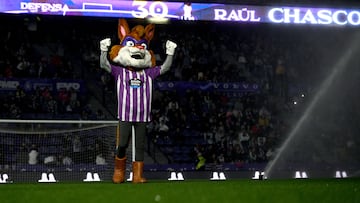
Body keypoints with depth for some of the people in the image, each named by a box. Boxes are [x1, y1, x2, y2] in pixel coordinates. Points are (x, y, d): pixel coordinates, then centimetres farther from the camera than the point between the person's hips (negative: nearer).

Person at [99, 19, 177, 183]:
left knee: (140, 146, 4)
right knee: (122, 145, -4)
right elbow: (104, 65, -6)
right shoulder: (119, 71, 3)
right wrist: (104, 50, -19)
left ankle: (138, 175, 8)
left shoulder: (148, 73, 10)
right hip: (125, 115, -3)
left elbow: (165, 68, 13)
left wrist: (170, 53, 4)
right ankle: (119, 172, 16)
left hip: (142, 116, 3)